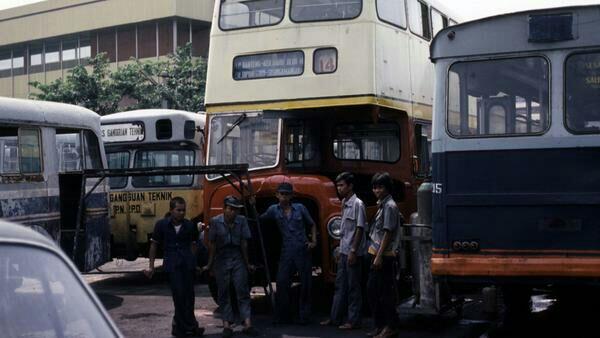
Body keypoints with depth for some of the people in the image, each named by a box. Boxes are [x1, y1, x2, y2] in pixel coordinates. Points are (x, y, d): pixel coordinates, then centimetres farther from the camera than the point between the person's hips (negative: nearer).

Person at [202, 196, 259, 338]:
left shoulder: (242, 221, -6)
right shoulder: (215, 222, -8)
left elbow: (244, 243, -2)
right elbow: (212, 244, -2)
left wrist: (247, 263, 3)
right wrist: (209, 265, 2)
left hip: (237, 259, 0)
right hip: (221, 260, 0)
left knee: (243, 291, -3)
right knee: (223, 293, 3)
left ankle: (247, 323, -5)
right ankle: (227, 324, 7)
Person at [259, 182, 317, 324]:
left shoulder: (300, 208, 2)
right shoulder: (274, 210, 4)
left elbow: (312, 224, 13)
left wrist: (314, 241, 2)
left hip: (303, 250, -1)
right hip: (286, 252, 1)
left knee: (305, 284, 2)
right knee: (282, 283, -5)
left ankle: (303, 317, 11)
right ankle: (282, 316, 6)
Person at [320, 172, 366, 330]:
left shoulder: (357, 204, -12)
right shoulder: (344, 204, 13)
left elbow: (360, 229, -16)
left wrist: (353, 251, -19)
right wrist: (341, 250, 17)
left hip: (353, 253, -8)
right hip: (344, 251, 8)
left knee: (353, 287, -2)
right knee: (340, 285, 12)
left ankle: (354, 320, 5)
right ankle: (335, 317, 18)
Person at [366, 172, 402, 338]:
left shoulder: (389, 206, -13)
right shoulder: (382, 205, 15)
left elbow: (387, 233, -17)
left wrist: (379, 256, -19)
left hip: (384, 256, -10)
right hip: (376, 254, 10)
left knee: (386, 291, -5)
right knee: (372, 289, 12)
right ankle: (379, 324, 20)